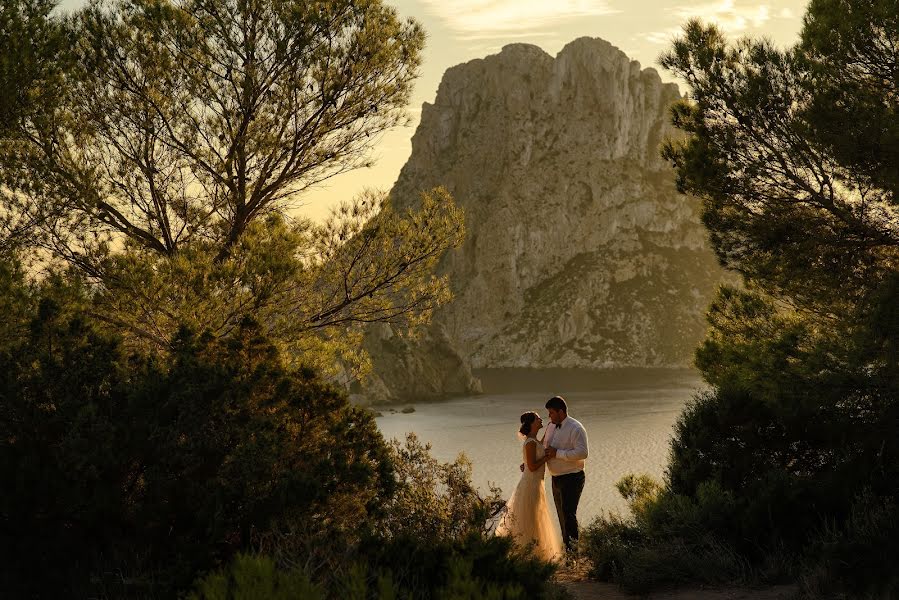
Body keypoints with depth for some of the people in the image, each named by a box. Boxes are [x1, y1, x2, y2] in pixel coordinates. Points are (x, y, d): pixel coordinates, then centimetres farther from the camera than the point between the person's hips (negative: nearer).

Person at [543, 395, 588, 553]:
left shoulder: (575, 429, -15)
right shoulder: (551, 427, 10)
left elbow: (582, 453, -25)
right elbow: (544, 447, 23)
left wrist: (557, 453, -23)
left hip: (572, 479, -8)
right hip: (556, 479, 8)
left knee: (568, 514, -16)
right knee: (562, 516, 14)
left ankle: (574, 547, -10)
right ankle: (567, 547, 23)